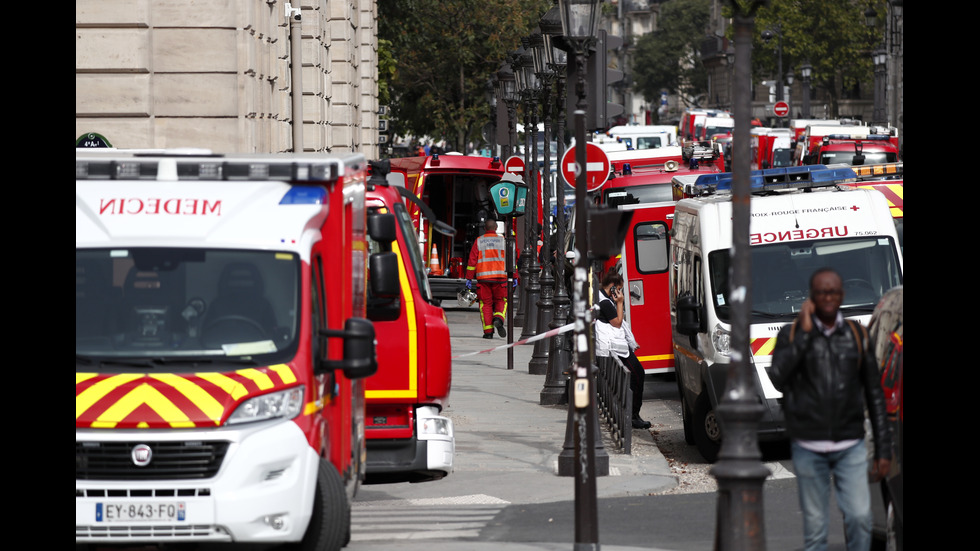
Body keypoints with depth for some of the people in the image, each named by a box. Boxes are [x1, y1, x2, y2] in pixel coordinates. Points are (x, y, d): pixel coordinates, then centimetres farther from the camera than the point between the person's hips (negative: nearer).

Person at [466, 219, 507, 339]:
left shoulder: (478, 241, 5)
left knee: (486, 303, 5)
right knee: (501, 301, 11)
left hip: (483, 278, 0)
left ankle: (488, 332, 0)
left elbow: (472, 260, 1)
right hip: (500, 277, 0)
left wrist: (469, 278, 4)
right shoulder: (503, 241, 4)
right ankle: (498, 319, -18)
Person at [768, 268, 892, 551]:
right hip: (808, 446, -1)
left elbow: (875, 395, 12)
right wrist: (804, 333, -12)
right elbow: (778, 377, -14)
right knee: (814, 526, 1)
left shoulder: (858, 335, 9)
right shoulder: (791, 335, 4)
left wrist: (883, 449, 7)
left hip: (850, 446, 1)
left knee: (859, 516, -13)